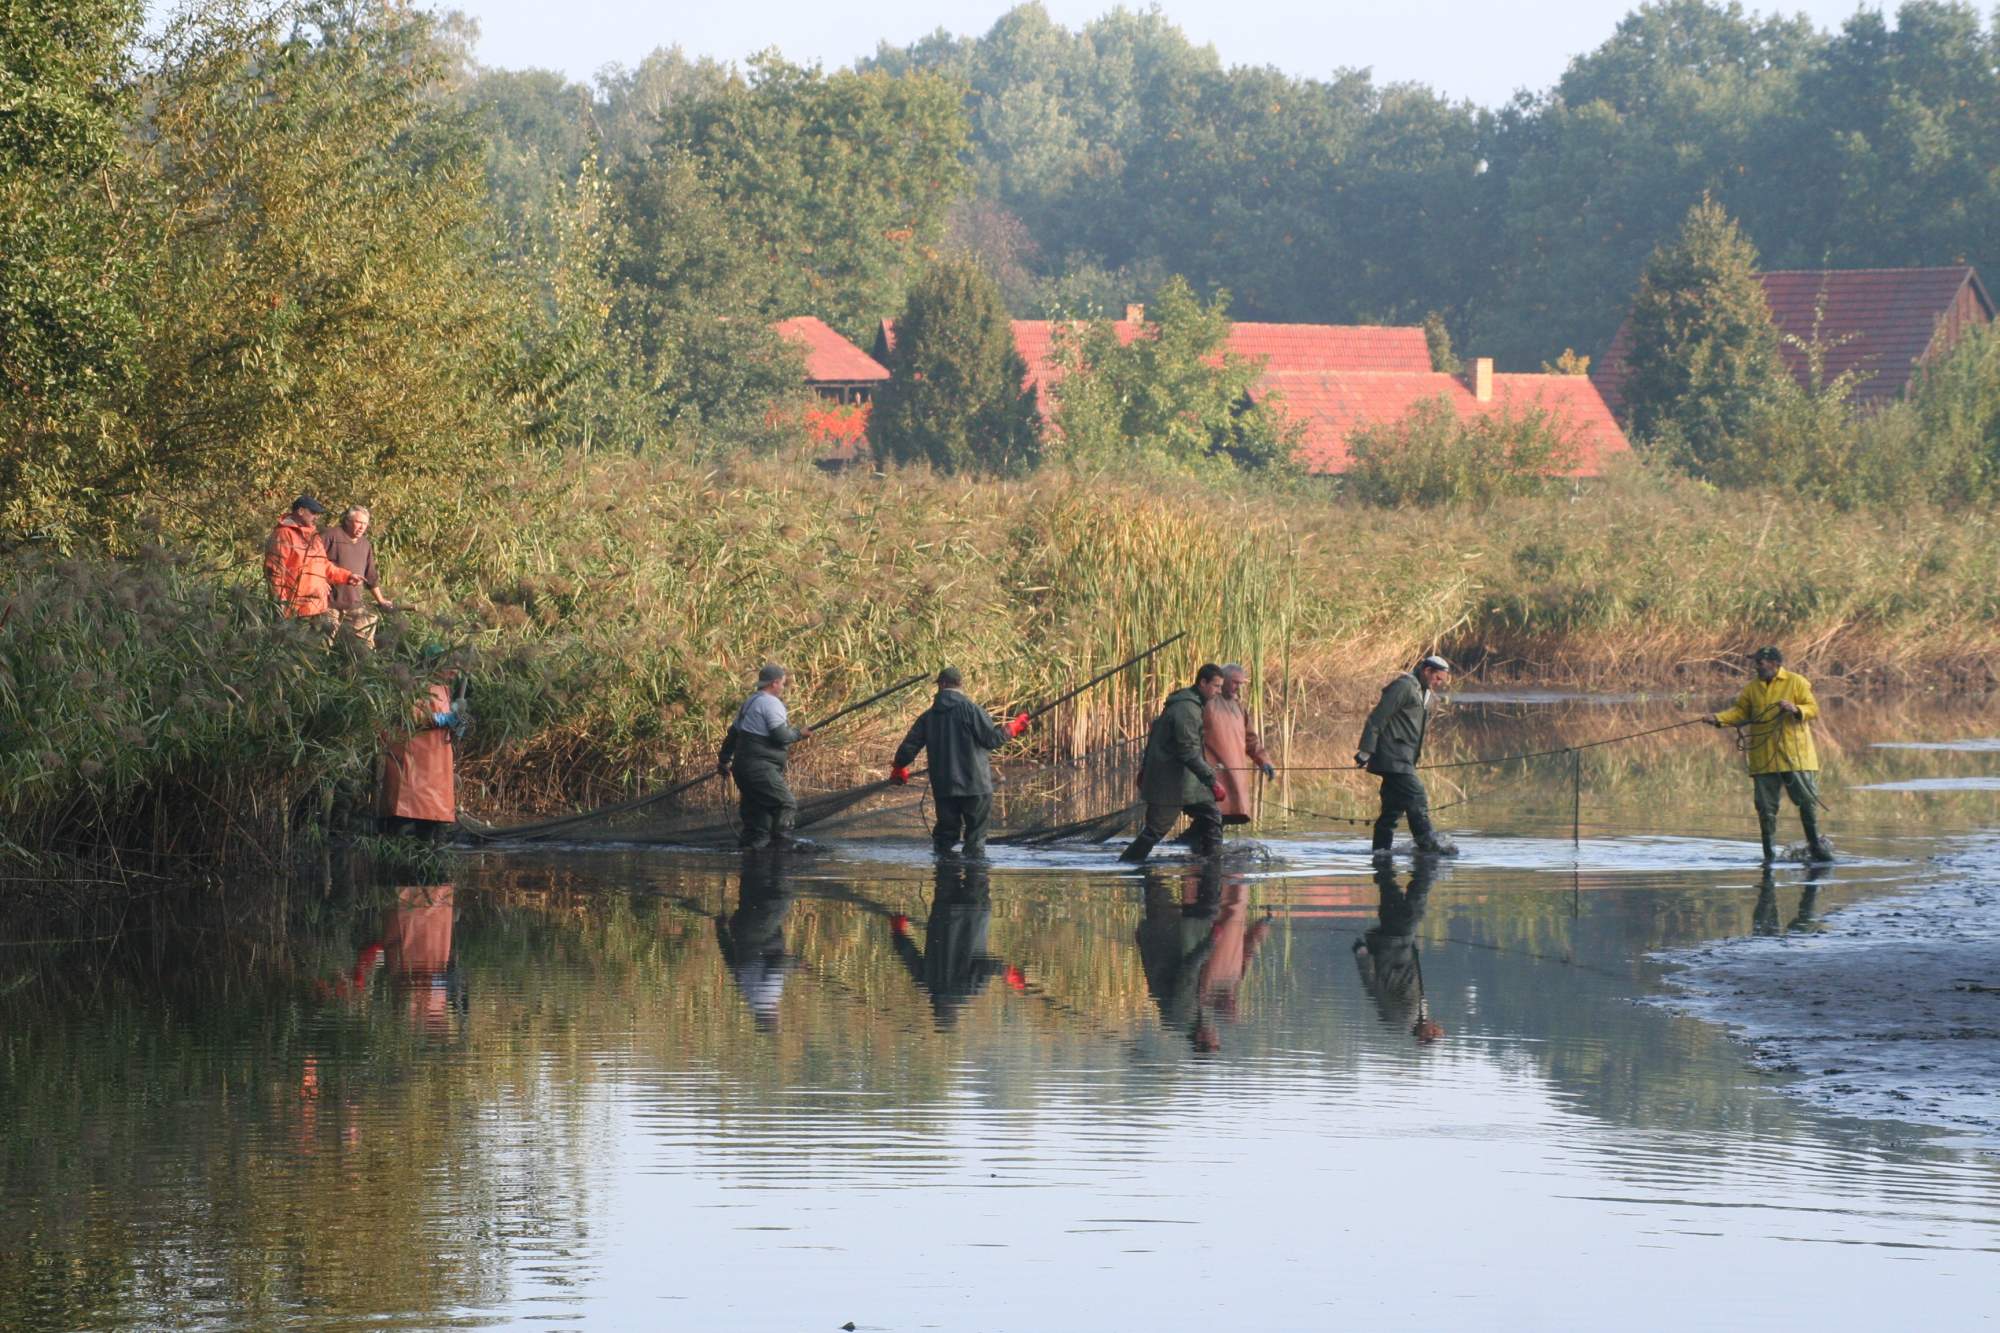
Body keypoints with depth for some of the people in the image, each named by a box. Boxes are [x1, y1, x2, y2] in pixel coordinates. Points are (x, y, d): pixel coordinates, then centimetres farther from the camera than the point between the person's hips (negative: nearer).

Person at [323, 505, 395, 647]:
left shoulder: (366, 545, 15)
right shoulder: (333, 537, -5)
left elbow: (371, 577, 23)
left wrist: (381, 601, 25)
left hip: (354, 604, 6)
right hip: (331, 602, -6)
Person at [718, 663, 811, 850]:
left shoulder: (749, 703, 20)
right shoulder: (771, 703, -10)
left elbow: (733, 733, 27)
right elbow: (781, 736, -17)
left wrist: (724, 759, 35)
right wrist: (799, 733, 1)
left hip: (743, 767, 10)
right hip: (760, 769, -10)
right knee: (786, 803, -12)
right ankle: (781, 842, -20)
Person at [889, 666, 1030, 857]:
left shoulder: (927, 717, 5)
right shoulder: (970, 709, -10)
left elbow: (908, 747, 8)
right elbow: (992, 739, -11)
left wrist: (898, 769, 27)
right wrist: (1013, 728, 7)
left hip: (942, 787, 4)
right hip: (974, 785, -4)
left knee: (945, 834, 13)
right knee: (976, 836, 1)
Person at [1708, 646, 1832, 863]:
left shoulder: (1797, 683, 0)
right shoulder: (1752, 688, 10)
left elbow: (1813, 708, -3)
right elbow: (1740, 711, 9)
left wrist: (1795, 709, -22)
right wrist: (1719, 719, -7)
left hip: (1795, 755, -3)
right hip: (1764, 759, 3)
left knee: (1808, 800, -2)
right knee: (1766, 806, 2)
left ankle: (1816, 845, 9)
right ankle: (1769, 852, 9)